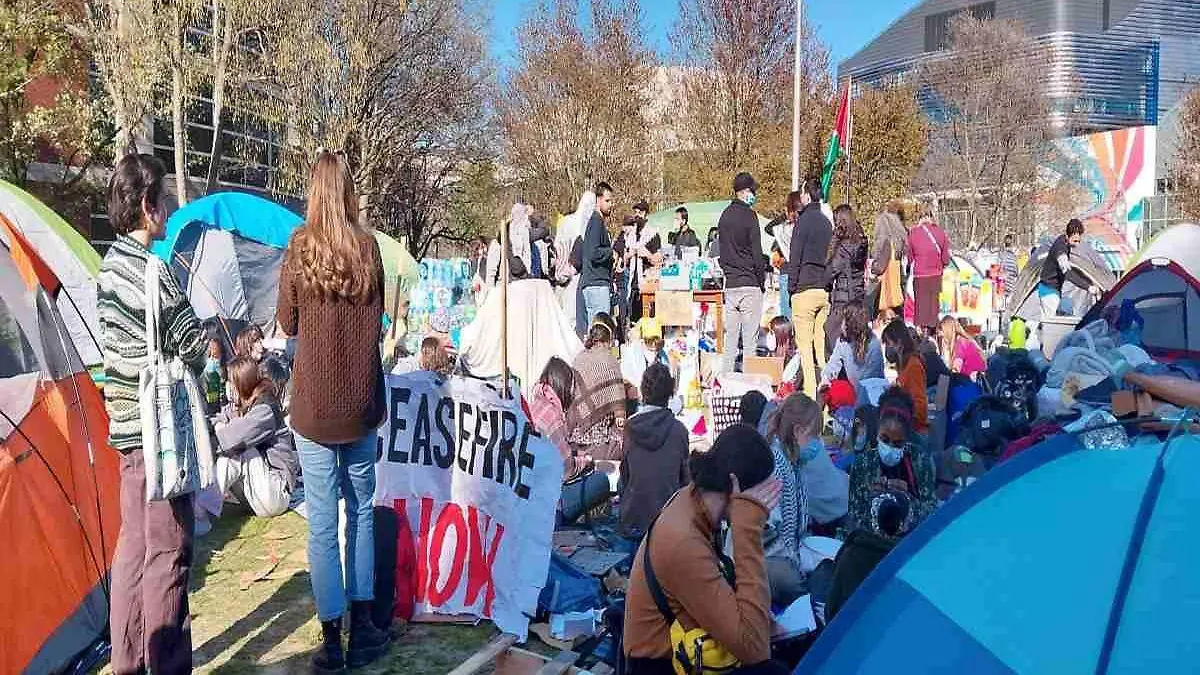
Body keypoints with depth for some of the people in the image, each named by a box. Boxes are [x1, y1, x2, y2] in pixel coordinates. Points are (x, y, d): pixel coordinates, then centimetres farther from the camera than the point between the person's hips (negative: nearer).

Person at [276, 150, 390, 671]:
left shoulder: (300, 247, -7)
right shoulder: (369, 247, -5)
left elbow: (287, 323, 2)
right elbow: (378, 316, 5)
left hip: (314, 404, -1)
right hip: (362, 400, 2)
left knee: (322, 521, 5)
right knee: (361, 510, 15)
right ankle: (362, 627, 23)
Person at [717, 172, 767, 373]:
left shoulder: (724, 215, 11)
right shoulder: (749, 215, -10)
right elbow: (756, 252, -11)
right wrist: (762, 278, -1)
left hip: (730, 283, 7)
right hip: (749, 283, -6)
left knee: (730, 336, 10)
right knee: (750, 337, -3)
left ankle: (727, 376, 12)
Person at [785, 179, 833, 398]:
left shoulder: (804, 220, -7)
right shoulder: (827, 222, 13)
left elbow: (795, 257, -8)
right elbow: (830, 256, 16)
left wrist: (792, 287, -2)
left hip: (805, 287, -7)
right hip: (825, 289, 7)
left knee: (804, 344, -5)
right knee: (821, 343, 10)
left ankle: (810, 392, -7)